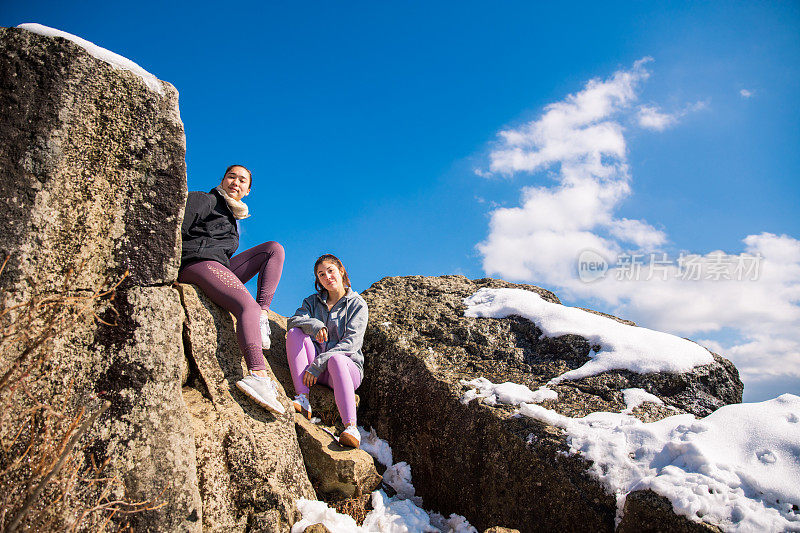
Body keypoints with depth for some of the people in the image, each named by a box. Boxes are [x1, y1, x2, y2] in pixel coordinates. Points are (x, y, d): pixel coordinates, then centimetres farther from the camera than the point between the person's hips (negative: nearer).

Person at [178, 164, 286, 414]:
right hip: (196, 263, -8)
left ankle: (262, 316, -21)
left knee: (274, 248, -2)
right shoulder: (203, 200, 8)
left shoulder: (231, 216, 31)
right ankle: (259, 375, -50)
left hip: (220, 268, 8)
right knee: (247, 305, -31)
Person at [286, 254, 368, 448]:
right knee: (295, 333, -18)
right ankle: (303, 398, -29)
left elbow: (351, 342, -12)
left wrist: (317, 365, -21)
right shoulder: (313, 301, 16)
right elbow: (293, 321, -3)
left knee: (336, 359, -38)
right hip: (315, 367, 4)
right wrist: (314, 325, -26)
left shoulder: (357, 304, 1)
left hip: (347, 366, -4)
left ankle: (351, 428, -50)